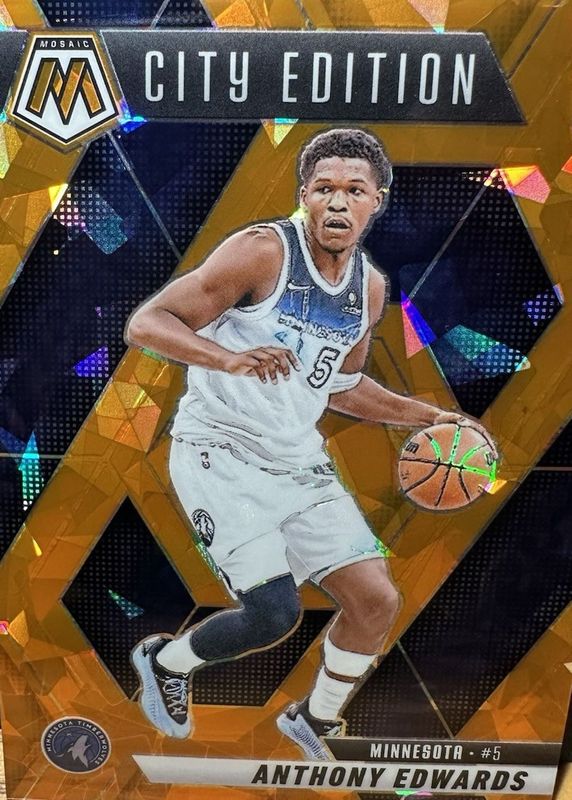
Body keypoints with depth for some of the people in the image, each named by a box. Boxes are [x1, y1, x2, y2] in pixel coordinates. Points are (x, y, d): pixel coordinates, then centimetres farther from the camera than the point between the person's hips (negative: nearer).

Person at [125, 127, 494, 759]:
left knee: (377, 601, 4)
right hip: (219, 450, -6)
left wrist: (428, 416, 13)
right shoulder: (262, 251, -14)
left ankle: (314, 723, 33)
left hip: (298, 460, 7)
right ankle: (165, 662, 20)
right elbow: (145, 324, -16)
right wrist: (229, 358, -34)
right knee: (276, 614, -15)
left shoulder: (370, 288, 7)